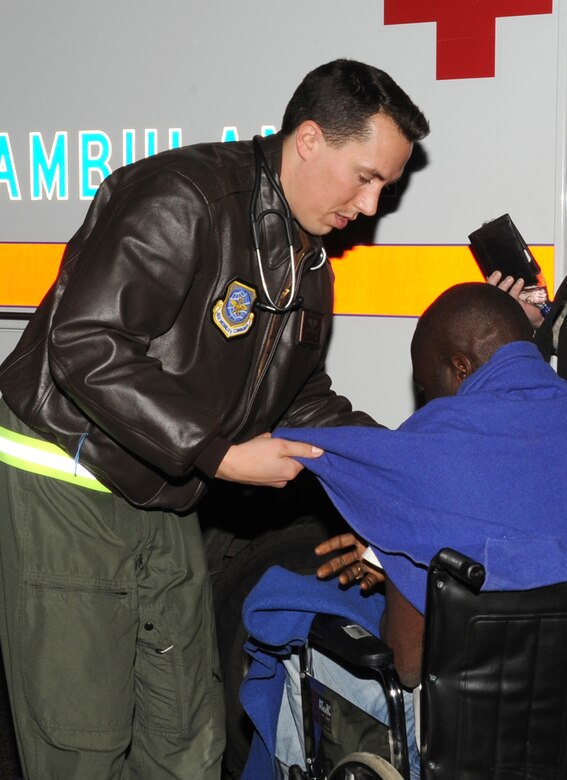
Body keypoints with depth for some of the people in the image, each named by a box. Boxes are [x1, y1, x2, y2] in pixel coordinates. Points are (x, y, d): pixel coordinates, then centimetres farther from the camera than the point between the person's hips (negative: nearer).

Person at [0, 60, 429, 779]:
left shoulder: (309, 263, 10)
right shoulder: (181, 198, -20)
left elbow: (299, 395, 20)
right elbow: (86, 345, -29)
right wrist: (218, 455, -26)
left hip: (162, 499, 9)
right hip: (62, 487, -8)